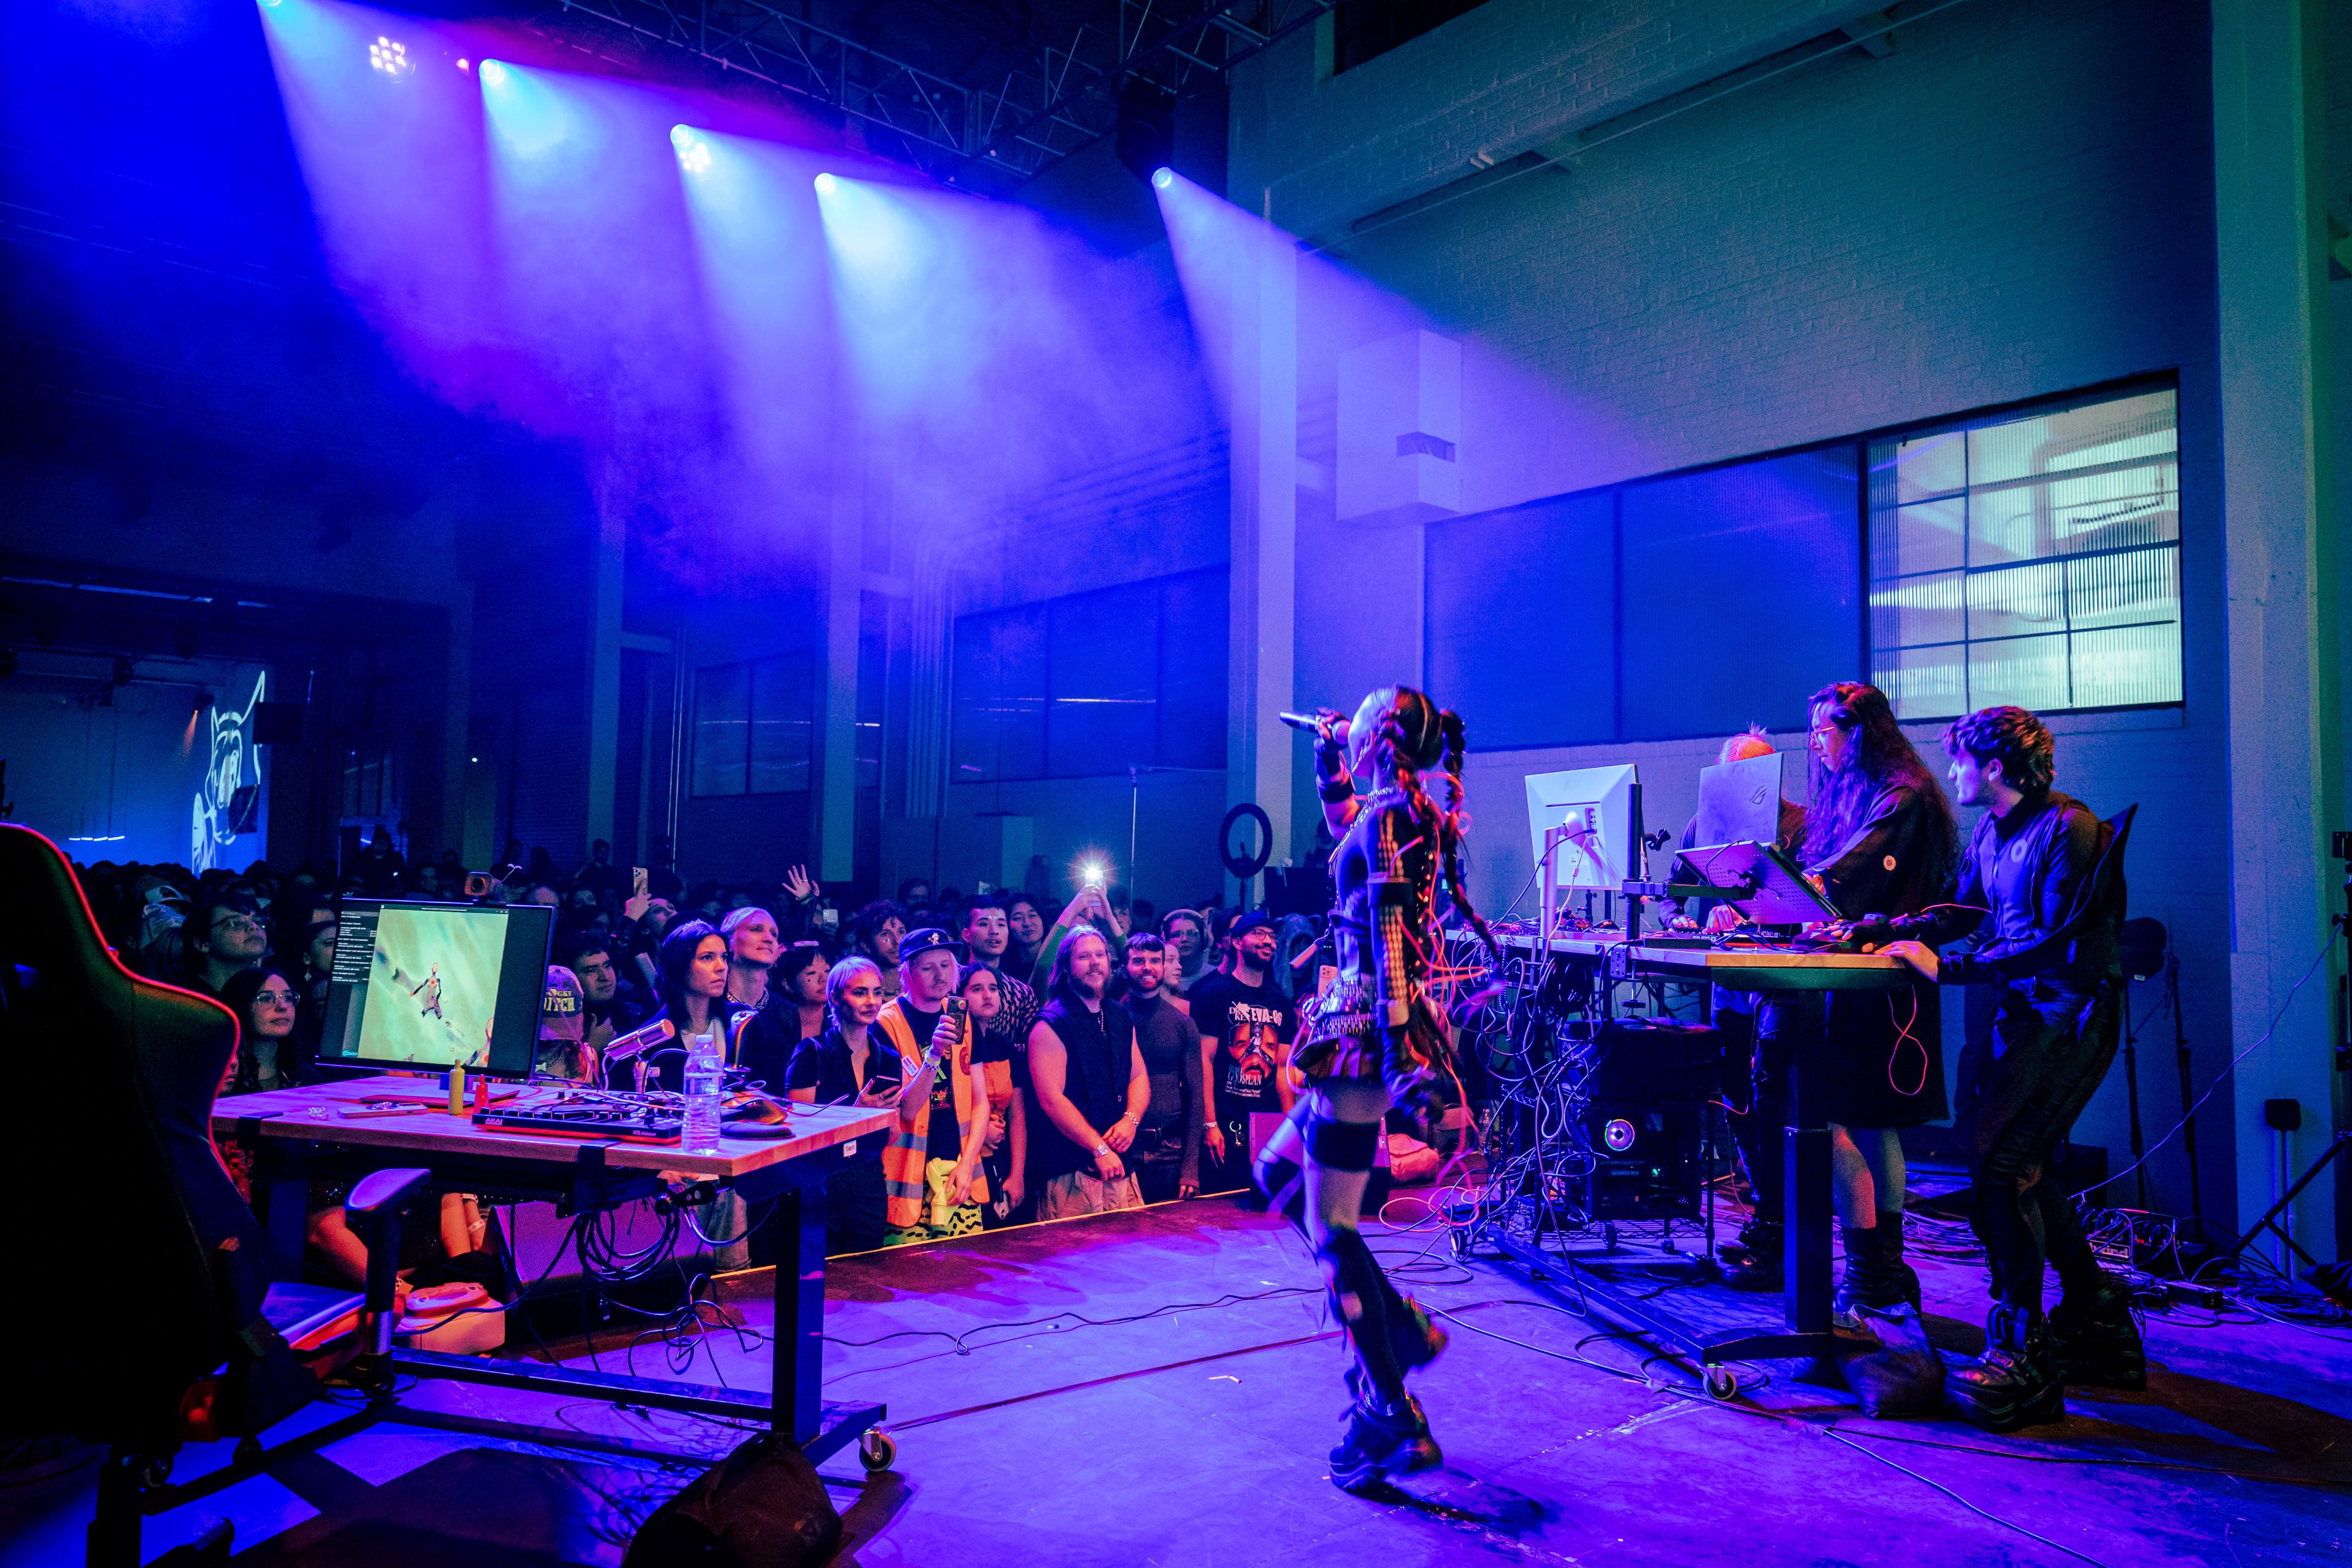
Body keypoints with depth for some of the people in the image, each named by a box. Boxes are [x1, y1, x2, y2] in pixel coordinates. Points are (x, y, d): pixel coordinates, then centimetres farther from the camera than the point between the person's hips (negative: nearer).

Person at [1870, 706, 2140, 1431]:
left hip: (2071, 1014, -9)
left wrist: (1947, 968, -23)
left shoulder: (2070, 831, -16)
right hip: (2022, 1010, 9)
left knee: (1999, 1159, -17)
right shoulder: (1991, 832, 11)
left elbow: (2055, 943, -23)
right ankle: (2093, 1316, 31)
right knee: (2013, 1161, 13)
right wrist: (1876, 930, 9)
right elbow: (1965, 910, 21)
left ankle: (2023, 1354, -9)